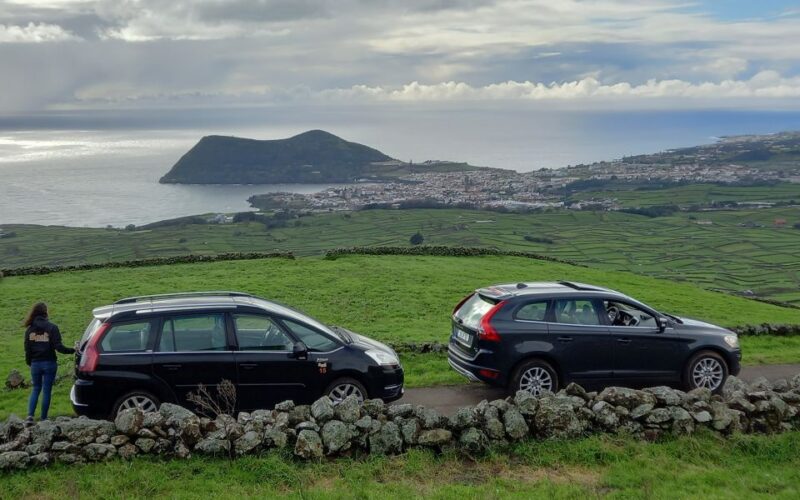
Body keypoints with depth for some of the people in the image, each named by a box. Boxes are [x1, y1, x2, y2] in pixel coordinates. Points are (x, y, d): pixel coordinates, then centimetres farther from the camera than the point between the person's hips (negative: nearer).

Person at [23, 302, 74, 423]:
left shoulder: (30, 329, 2)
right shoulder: (51, 327, -9)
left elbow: (27, 349, 4)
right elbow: (58, 346, -16)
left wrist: (29, 363, 16)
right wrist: (72, 350, -8)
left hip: (35, 363, 3)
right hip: (49, 363, -3)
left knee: (36, 389, 17)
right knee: (46, 391, 6)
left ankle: (30, 415, 2)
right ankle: (43, 418, 10)